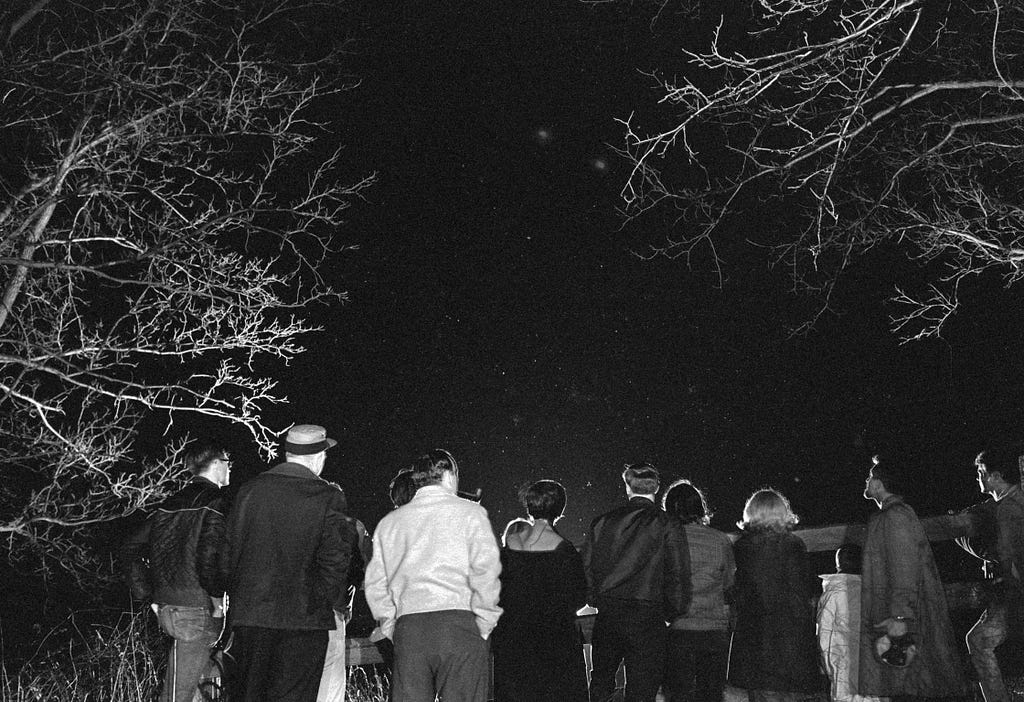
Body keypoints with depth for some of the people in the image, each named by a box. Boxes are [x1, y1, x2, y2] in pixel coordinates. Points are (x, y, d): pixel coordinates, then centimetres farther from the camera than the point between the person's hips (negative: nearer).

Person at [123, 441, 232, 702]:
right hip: (196, 612, -8)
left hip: (167, 608, 8)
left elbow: (133, 547, 14)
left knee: (202, 679, 19)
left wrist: (148, 595, 17)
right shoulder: (215, 502, -11)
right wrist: (217, 600, -13)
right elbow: (208, 554, -25)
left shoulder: (171, 503, 13)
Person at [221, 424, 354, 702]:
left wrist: (238, 598, 15)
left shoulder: (250, 490, 4)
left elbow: (229, 551, 7)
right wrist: (325, 600, 3)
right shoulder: (327, 497, -8)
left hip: (249, 614, 4)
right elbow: (334, 557, -10)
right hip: (304, 618, -3)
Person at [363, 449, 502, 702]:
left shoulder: (389, 522, 16)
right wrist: (484, 625, 1)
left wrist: (391, 628, 16)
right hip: (458, 623, -3)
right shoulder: (469, 513, 4)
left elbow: (375, 584, 13)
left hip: (407, 628, 4)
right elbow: (486, 572, -6)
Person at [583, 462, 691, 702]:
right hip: (647, 618, -3)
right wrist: (674, 613, 4)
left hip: (607, 614, 3)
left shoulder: (602, 522, 2)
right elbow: (678, 576, -8)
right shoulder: (668, 526, -7)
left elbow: (587, 567, 5)